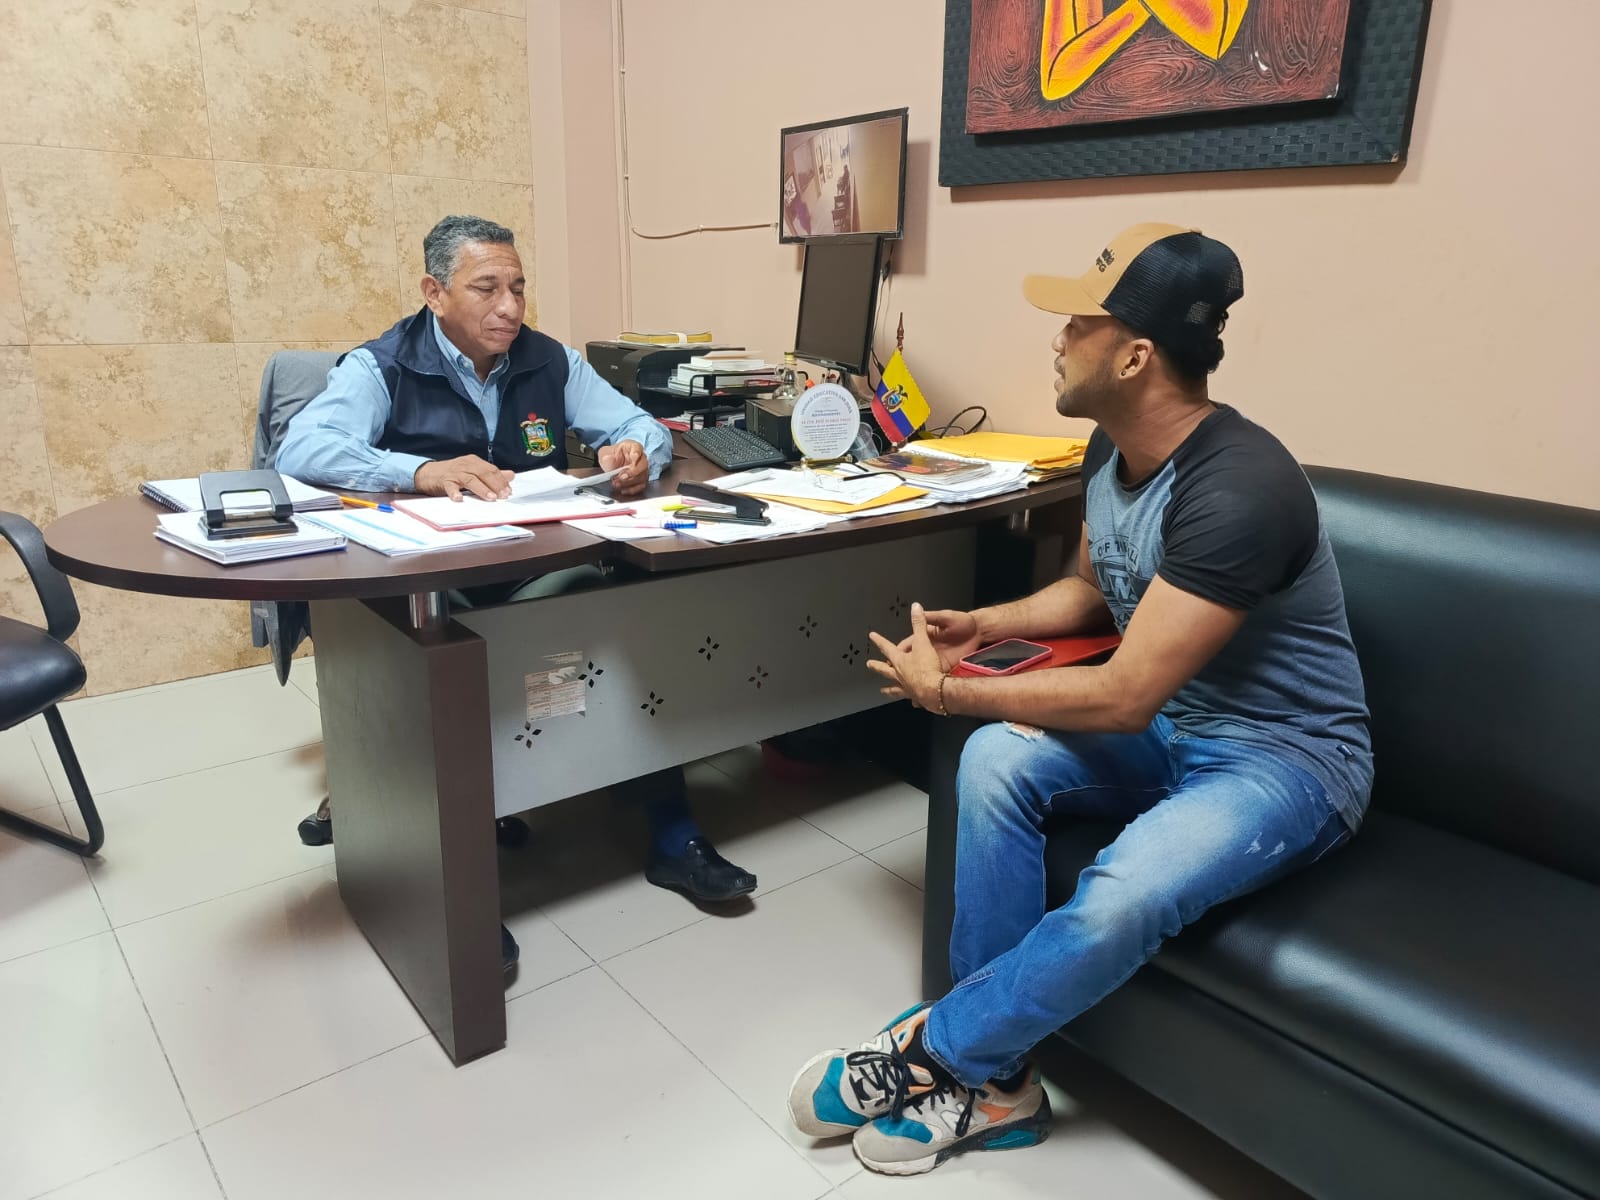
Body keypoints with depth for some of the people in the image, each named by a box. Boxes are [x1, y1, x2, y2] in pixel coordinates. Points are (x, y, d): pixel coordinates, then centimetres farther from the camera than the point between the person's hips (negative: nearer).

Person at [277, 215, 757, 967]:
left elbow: (643, 426, 12)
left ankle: (671, 837, -11)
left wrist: (638, 453, -15)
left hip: (542, 578, 3)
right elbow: (302, 450, -15)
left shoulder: (550, 362, 11)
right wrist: (423, 471, -33)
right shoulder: (381, 368, 1)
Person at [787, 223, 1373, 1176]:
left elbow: (1119, 701, -28)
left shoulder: (1239, 488, -29)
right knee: (999, 757, -19)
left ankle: (929, 1053, -6)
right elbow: (1093, 589, 18)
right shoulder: (1114, 449, -1)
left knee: (1123, 897, -34)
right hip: (1169, 726, 8)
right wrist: (985, 626, 0)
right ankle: (992, 1080, -11)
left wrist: (947, 692, -16)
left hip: (1285, 758, -7)